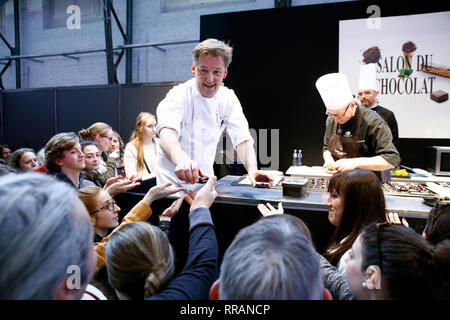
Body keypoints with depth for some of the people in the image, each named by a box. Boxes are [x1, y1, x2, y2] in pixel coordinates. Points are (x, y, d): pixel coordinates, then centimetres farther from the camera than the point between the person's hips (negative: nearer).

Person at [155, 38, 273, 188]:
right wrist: (182, 160, -54)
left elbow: (242, 138, -7)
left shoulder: (228, 98, 0)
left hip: (205, 179, 5)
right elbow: (167, 132, -33)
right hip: (173, 180, -4)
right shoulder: (179, 95, -14)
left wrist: (252, 170, -27)